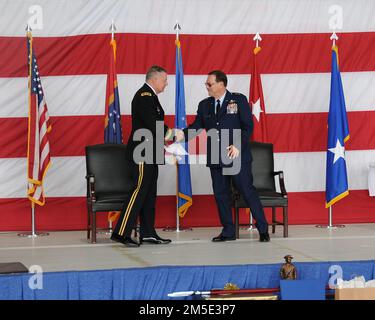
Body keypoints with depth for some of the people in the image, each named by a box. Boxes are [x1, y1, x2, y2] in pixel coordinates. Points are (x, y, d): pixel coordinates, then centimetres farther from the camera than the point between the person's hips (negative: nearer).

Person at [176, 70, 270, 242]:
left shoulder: (239, 100, -3)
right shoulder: (204, 105, 10)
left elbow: (248, 126, -6)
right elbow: (197, 126, 3)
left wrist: (238, 146, -18)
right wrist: (183, 134, -18)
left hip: (237, 156, -5)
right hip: (216, 157, 5)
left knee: (248, 191, -5)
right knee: (221, 194, 8)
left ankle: (263, 230, 3)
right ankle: (228, 231, 17)